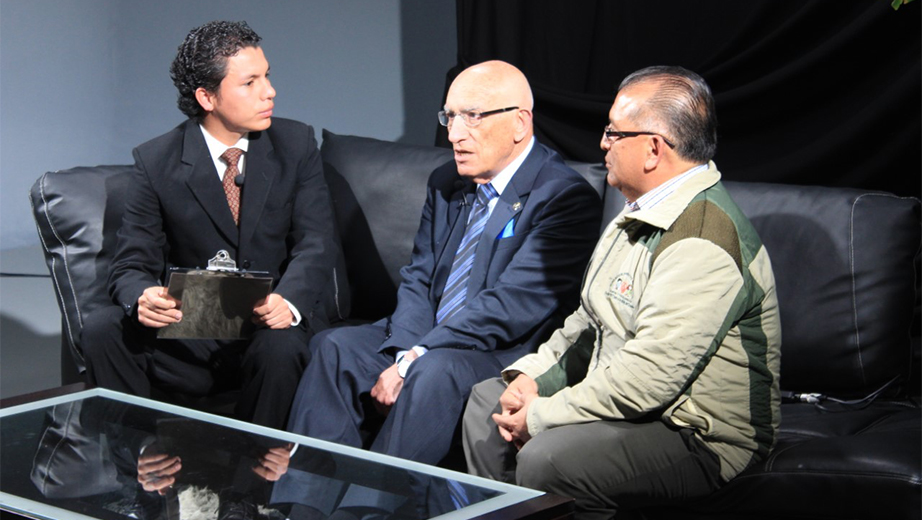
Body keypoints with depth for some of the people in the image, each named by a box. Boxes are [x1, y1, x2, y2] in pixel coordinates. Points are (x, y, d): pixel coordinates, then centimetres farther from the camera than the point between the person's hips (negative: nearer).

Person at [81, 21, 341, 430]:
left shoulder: (296, 144, 2)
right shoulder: (156, 162, 0)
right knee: (102, 330, -24)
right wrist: (142, 299, -28)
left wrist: (289, 301, -30)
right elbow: (132, 265, -2)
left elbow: (316, 243, -7)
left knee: (279, 348, -35)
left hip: (272, 324, 0)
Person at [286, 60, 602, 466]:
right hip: (426, 339, 7)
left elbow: (513, 305, -20)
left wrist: (415, 361, -23)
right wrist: (404, 353, -12)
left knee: (435, 370, -35)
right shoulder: (446, 183, 14)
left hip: (507, 355, -7)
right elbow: (418, 280, 10)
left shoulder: (565, 197, -12)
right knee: (336, 347, -14)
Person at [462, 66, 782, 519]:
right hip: (627, 404, 11)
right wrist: (533, 375, 2)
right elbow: (589, 321, 19)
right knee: (488, 401, 14)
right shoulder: (639, 216, 10)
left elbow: (648, 376, -30)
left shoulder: (701, 243, -26)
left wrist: (540, 417, -19)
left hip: (700, 437, -11)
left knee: (546, 459, -31)